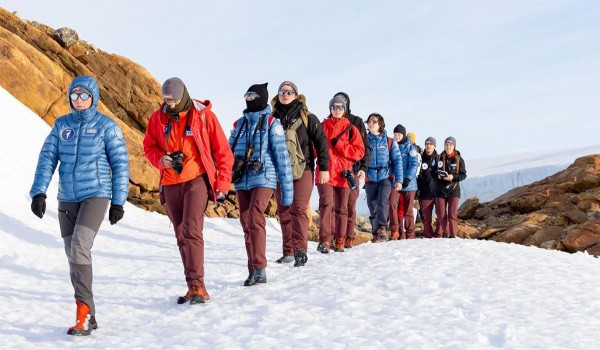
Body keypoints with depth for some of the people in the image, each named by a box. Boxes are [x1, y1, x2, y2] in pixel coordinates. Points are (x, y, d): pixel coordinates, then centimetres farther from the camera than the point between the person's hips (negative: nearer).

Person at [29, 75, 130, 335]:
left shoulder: (106, 126, -3)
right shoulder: (61, 125, 8)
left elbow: (120, 164, -1)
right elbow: (47, 158, 5)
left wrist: (118, 202, -2)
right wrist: (38, 192, -8)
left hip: (95, 196, -5)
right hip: (67, 199, 5)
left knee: (79, 246, -23)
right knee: (73, 255, 6)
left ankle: (83, 311, -17)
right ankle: (88, 316, 16)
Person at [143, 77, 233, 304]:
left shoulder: (203, 115, -5)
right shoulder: (158, 118, 4)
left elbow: (222, 151, -1)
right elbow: (149, 146, 13)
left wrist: (222, 184, -5)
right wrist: (160, 159, -10)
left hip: (196, 179, -5)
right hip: (170, 183, 5)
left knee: (192, 231, -18)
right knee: (181, 236, 8)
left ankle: (197, 286, -17)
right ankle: (193, 287, 16)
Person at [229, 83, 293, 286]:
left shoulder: (271, 123, 1)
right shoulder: (239, 124, 16)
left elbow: (282, 155, -3)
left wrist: (287, 189, -7)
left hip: (263, 179, -5)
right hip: (242, 181, 6)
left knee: (255, 218, -21)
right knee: (246, 223, 5)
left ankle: (259, 269, -18)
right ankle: (253, 271, 13)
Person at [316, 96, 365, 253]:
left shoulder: (351, 128, 9)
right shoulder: (322, 126, 9)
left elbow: (360, 151, 1)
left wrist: (339, 145, -9)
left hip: (343, 173, 2)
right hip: (325, 172, -2)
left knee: (341, 208, 8)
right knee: (326, 203, -16)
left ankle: (340, 240, 19)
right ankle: (324, 240, -17)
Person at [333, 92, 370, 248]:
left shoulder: (357, 122, 11)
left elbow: (365, 147, 7)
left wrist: (363, 167, -5)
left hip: (352, 169, -1)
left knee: (350, 205, -3)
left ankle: (349, 238, 2)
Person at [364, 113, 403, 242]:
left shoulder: (390, 142, 2)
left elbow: (397, 161, 1)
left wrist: (399, 180, -6)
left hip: (386, 177, -2)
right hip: (370, 179, 2)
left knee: (383, 201, -25)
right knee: (372, 207, 5)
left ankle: (382, 227, -28)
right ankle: (376, 234, 14)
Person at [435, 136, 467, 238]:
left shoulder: (459, 159, -1)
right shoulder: (440, 158, 4)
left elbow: (463, 175, 0)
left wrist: (453, 177, -16)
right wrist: (438, 175, -9)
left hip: (453, 189, -2)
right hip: (440, 190, 2)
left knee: (452, 214, -5)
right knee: (441, 214, 2)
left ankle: (452, 235, 1)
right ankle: (444, 233, 19)